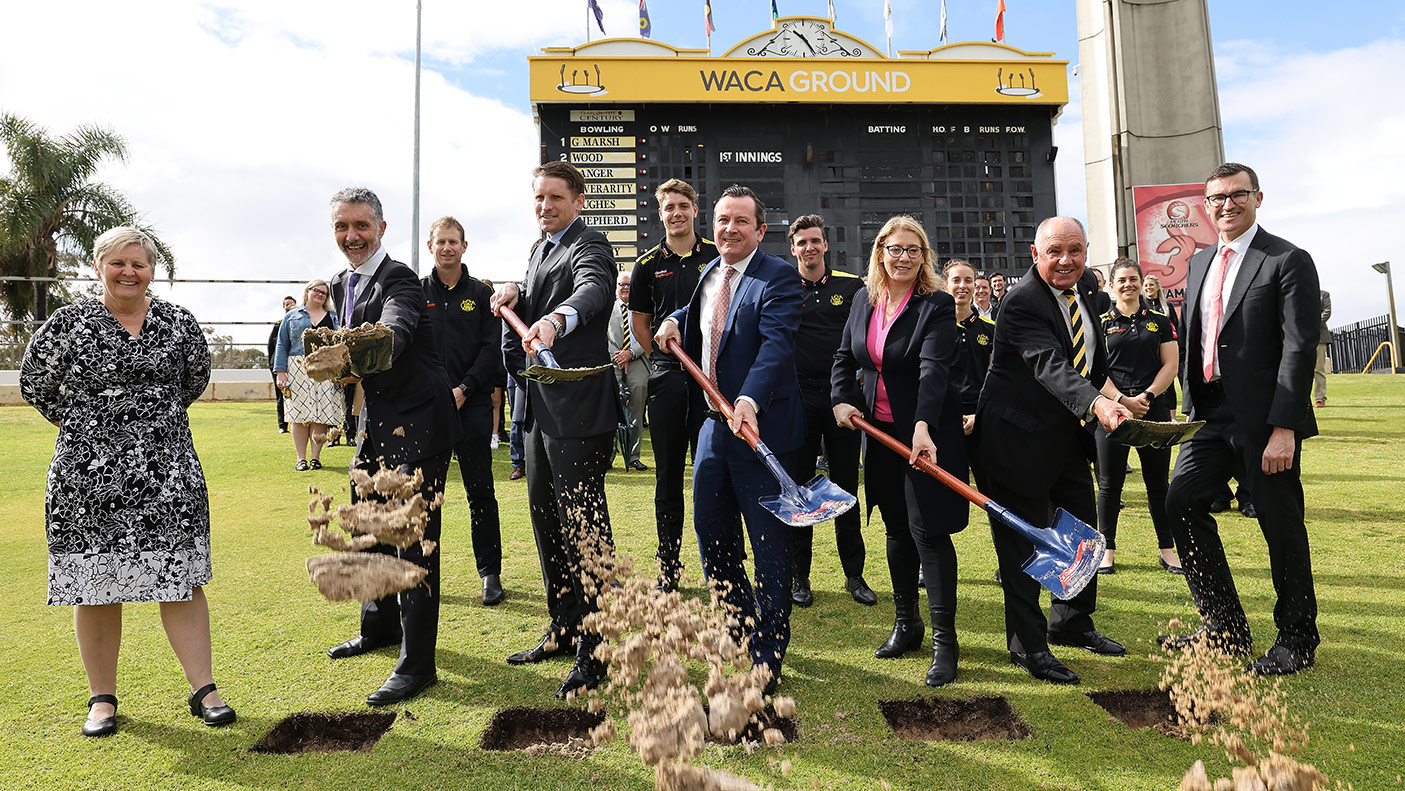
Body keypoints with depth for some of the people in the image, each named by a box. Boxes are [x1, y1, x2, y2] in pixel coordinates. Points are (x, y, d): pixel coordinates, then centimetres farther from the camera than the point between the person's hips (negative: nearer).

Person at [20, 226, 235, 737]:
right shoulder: (69, 322, 0)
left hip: (167, 474, 1)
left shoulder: (178, 322, 5)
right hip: (89, 475, -1)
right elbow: (34, 383, 10)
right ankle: (102, 697, 20)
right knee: (95, 587, 6)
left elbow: (196, 378, 20)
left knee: (182, 579, 2)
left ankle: (203, 689, 8)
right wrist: (82, 423, 8)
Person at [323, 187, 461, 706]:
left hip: (417, 421, -9)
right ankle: (381, 627, 41)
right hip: (377, 422, 10)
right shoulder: (341, 285, 13)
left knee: (414, 537, -8)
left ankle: (417, 663, 0)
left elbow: (393, 333, -37)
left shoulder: (398, 279, -14)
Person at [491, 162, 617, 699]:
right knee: (547, 522, 17)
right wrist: (514, 298, -1)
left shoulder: (589, 247, -10)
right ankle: (564, 628, 32)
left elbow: (594, 290, -34)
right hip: (539, 410, 10)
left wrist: (555, 320, -54)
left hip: (578, 410, -9)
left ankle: (596, 648, 7)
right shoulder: (541, 250, 19)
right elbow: (516, 333, 20)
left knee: (583, 525, -5)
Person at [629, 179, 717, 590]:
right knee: (668, 475, 6)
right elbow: (640, 324, 14)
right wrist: (665, 357, 3)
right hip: (667, 378, 1)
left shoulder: (717, 255, 5)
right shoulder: (648, 264, 8)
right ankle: (669, 567, 17)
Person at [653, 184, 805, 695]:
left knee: (769, 545, 2)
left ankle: (767, 658, 16)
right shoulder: (708, 273, 13)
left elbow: (777, 343, -26)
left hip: (760, 425, -8)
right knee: (710, 531, 16)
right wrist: (675, 322, 11)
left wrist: (750, 400, -41)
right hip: (713, 422, 8)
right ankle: (740, 624, 38)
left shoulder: (778, 277, -11)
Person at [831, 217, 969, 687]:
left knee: (927, 528, -7)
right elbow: (845, 356, 15)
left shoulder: (937, 306, -12)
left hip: (927, 432, -6)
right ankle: (906, 622, 29)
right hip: (881, 431, 6)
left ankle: (944, 639, 5)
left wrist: (923, 428, -38)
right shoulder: (864, 299, 7)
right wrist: (841, 400, -1)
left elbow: (934, 368, -26)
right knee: (897, 528, 14)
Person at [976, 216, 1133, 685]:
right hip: (1020, 437, -9)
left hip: (1069, 434, 9)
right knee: (1022, 541, 0)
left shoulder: (1086, 286, 5)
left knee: (1083, 531, 19)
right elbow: (1049, 364, -37)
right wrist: (1095, 403, -51)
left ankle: (1072, 622, 38)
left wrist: (1108, 391, 17)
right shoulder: (1022, 301, -22)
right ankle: (1027, 644, 13)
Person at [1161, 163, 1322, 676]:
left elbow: (1299, 347, -14)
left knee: (1281, 525, 3)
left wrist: (1284, 427, -20)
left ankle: (1297, 641, 22)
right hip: (1213, 414, 7)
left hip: (1266, 419, -6)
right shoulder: (1199, 263, 14)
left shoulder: (1288, 261, -8)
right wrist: (1190, 404, 9)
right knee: (1182, 503, 2)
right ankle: (1225, 629, 16)